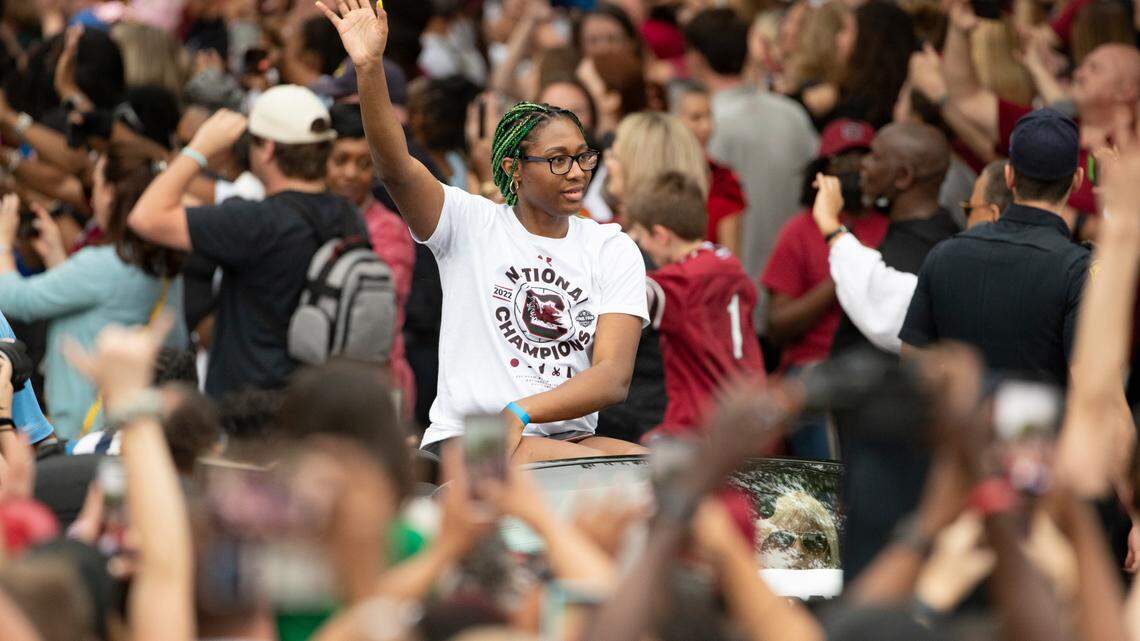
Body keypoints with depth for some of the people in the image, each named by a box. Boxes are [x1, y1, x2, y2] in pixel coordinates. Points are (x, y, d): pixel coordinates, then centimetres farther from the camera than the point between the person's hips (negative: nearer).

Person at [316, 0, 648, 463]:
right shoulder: (469, 224, 5)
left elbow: (614, 376, -4)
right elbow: (396, 169, -14)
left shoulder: (613, 249, 9)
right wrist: (368, 68, -30)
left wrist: (519, 413, -21)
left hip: (569, 437, 4)